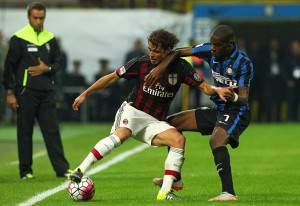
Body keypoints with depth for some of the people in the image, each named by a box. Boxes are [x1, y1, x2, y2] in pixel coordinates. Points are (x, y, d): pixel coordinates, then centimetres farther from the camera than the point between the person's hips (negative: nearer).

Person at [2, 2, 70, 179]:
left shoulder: (50, 39, 10)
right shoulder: (19, 39, -3)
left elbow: (57, 63, 16)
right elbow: (9, 67, -2)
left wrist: (47, 68, -7)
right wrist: (10, 93, -7)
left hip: (46, 92, 4)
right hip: (26, 92, -3)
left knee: (52, 131, 0)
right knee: (25, 132, 2)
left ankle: (62, 169, -3)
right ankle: (26, 171, 9)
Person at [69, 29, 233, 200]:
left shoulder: (180, 67, -4)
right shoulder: (141, 63, -7)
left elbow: (203, 86, 0)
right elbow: (112, 77, 3)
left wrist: (216, 90, -24)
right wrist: (85, 94, 3)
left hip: (155, 122, 3)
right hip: (132, 111, -3)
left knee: (179, 140, -23)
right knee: (121, 135, -35)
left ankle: (165, 192, -22)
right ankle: (80, 171, -37)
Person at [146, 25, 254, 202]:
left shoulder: (244, 63, -22)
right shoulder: (211, 51, -5)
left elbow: (244, 98, -25)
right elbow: (179, 52, 1)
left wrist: (232, 97, -48)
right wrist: (161, 67, -16)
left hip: (236, 112, -8)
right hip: (217, 110, 8)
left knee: (216, 141, -37)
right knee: (172, 123, 10)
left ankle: (229, 193, -41)